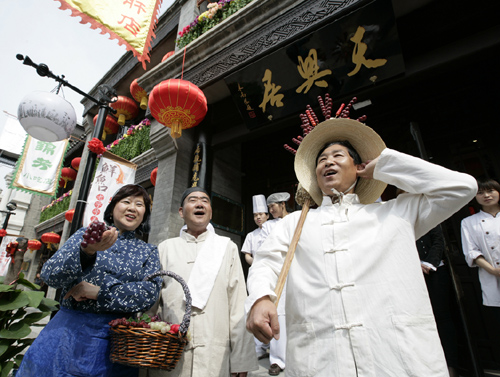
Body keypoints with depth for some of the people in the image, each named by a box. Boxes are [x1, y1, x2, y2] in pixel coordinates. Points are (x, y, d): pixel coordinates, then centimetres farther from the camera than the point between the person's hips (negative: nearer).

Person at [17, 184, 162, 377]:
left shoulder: (148, 251, 4)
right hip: (69, 331, 0)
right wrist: (87, 251, -26)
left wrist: (96, 292, -17)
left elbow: (150, 293, -9)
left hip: (115, 339, 0)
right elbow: (49, 275, -7)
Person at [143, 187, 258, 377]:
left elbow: (238, 303, -1)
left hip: (215, 354, 0)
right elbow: (152, 302, 7)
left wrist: (241, 359, -4)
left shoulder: (227, 247, 3)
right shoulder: (166, 248, 6)